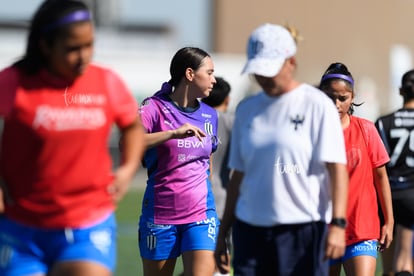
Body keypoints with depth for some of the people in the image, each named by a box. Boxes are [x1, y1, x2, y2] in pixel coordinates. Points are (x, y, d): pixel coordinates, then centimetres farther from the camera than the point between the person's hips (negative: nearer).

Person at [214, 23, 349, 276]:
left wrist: (337, 224, -20)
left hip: (304, 229, -5)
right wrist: (223, 232, 15)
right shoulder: (246, 109, 12)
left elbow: (337, 169, -9)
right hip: (250, 229, 5)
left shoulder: (317, 105, -4)